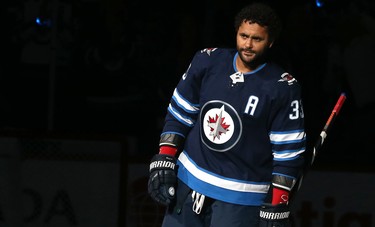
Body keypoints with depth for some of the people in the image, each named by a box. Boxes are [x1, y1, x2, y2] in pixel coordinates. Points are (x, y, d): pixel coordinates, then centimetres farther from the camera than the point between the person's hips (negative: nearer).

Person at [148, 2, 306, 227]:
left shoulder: (284, 88, -11)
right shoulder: (207, 61, 0)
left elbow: (288, 153, -8)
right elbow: (179, 113, 9)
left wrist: (277, 207, -11)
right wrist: (164, 161, 2)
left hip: (240, 197, -4)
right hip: (189, 180, 5)